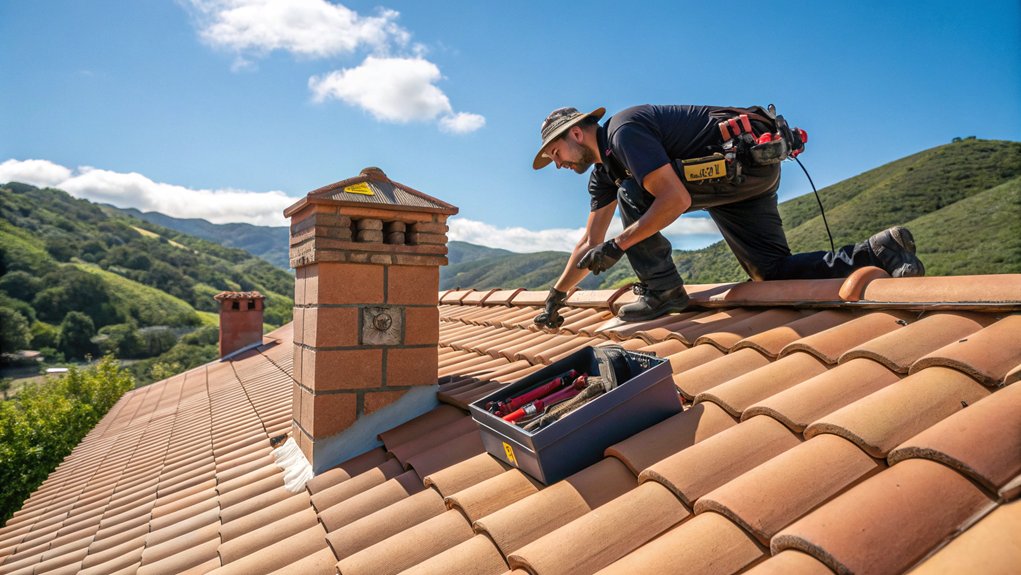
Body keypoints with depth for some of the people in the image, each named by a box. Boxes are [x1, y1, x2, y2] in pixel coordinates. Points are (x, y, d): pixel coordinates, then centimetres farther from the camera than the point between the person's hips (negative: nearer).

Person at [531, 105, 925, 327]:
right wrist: (555, 298, 18)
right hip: (750, 175, 10)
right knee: (774, 273, 6)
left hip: (748, 158, -10)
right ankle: (879, 252, 7)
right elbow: (589, 243, 17)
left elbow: (676, 199, -27)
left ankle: (661, 291, -8)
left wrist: (618, 246, -22)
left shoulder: (623, 131, -17)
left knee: (632, 194, -14)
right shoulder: (603, 172, 14)